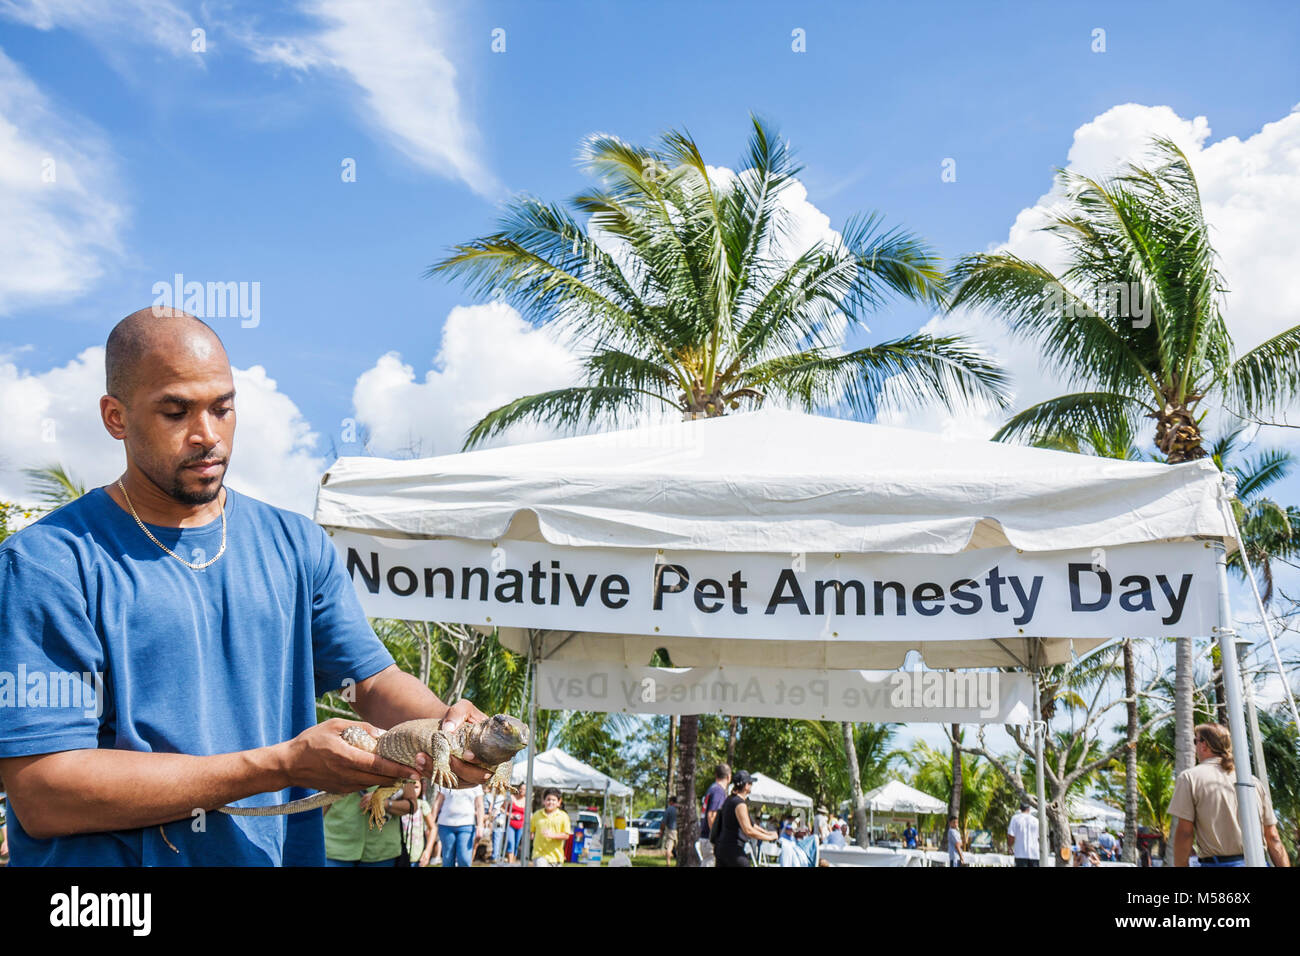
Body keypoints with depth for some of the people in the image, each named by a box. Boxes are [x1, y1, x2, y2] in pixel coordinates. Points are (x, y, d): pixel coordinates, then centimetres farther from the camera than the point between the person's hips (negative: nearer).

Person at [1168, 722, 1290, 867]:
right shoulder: (1253, 781, 14)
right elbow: (1273, 838, 10)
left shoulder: (1190, 777, 1)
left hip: (1216, 863, -5)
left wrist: (1180, 865, 0)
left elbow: (1184, 832, -5)